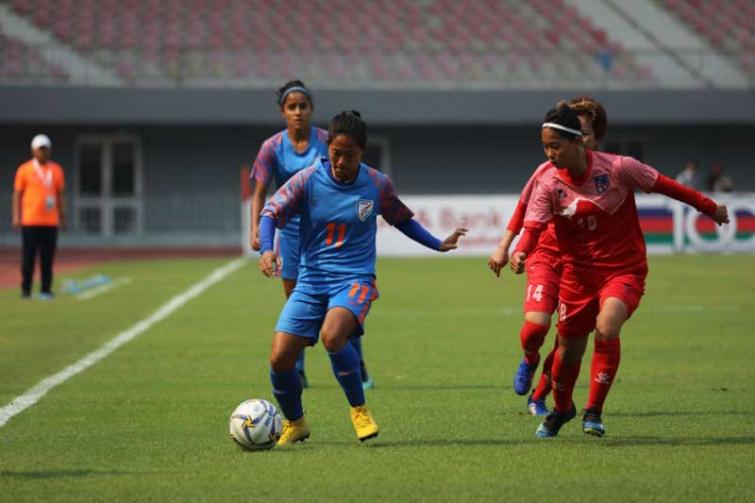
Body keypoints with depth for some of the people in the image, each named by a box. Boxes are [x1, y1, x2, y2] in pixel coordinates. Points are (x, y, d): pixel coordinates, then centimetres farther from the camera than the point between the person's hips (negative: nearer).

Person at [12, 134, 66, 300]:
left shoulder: (56, 170, 10)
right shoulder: (24, 170, 2)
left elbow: (60, 195, 15)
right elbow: (17, 194, 3)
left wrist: (62, 217, 11)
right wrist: (16, 217, -4)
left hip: (50, 222, 2)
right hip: (30, 222, -2)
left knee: (48, 258, 1)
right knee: (28, 256, -2)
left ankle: (46, 290, 4)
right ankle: (26, 289, 5)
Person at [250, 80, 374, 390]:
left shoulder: (327, 142, -4)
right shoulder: (272, 148, -3)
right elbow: (260, 192, -3)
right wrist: (255, 229, -16)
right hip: (292, 231, 1)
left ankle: (358, 370, 5)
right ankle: (296, 372, 12)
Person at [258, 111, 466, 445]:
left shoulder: (377, 185, -1)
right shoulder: (308, 180, -5)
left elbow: (402, 219, 18)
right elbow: (271, 213, -9)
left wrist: (439, 244, 16)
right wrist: (267, 249, -27)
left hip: (355, 279, -2)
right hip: (311, 279, 2)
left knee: (332, 336, -33)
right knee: (280, 358, -9)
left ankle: (359, 410, -9)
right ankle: (294, 423, 20)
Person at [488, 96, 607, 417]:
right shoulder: (549, 173, -4)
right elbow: (524, 209, 11)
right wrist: (504, 248, 10)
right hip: (546, 256, -1)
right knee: (535, 324, -22)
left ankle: (538, 397, 21)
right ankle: (529, 360, 14)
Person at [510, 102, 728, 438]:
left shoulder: (617, 168, -15)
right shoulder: (549, 183, -9)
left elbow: (663, 185, -3)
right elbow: (533, 225, -17)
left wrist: (710, 208, 6)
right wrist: (520, 253, -40)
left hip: (624, 269, -3)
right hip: (578, 272, 3)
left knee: (606, 328, -29)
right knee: (568, 349, 8)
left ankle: (594, 412, -12)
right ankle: (561, 410, 41)